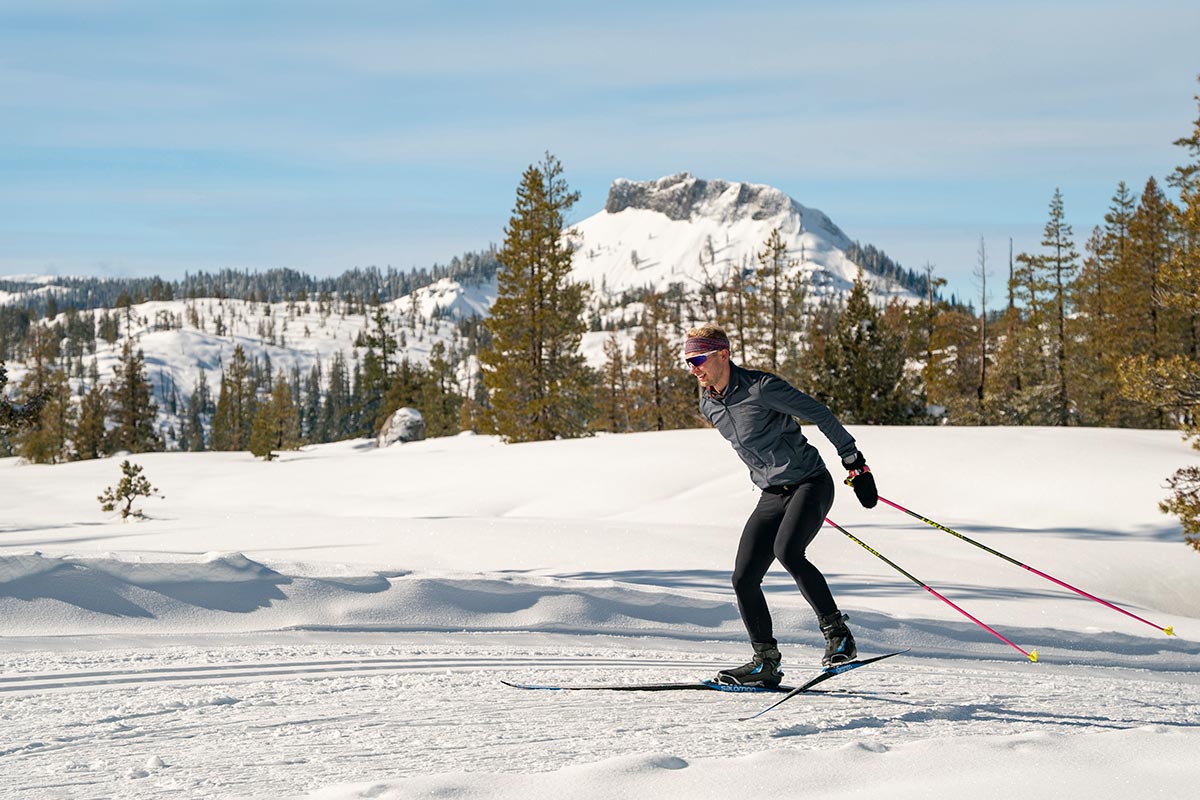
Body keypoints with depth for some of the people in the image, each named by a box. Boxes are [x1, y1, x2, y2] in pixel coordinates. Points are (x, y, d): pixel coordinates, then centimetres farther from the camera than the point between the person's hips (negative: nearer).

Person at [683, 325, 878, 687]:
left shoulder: (760, 387, -17)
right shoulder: (708, 405, 6)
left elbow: (819, 414, -12)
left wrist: (853, 461, -10)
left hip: (810, 484, -7)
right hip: (772, 495, 7)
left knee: (787, 552, -31)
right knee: (744, 579, -4)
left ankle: (838, 634, -20)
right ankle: (766, 662, 7)